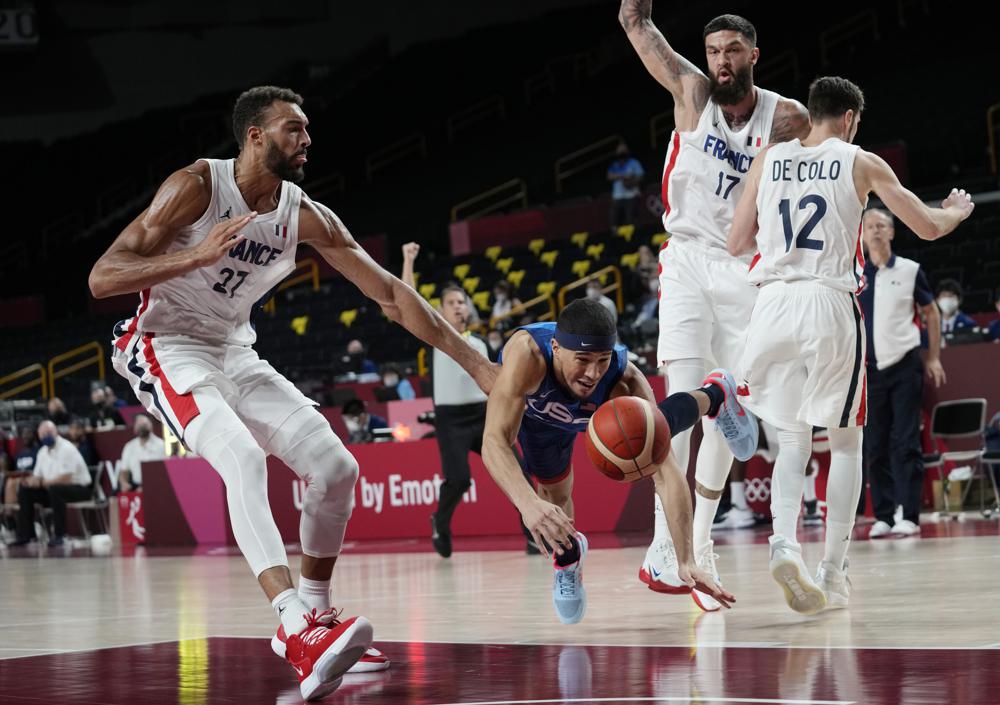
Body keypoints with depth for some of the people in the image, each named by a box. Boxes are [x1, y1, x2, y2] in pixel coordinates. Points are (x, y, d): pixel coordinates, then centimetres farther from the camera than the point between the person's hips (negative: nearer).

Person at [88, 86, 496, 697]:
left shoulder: (306, 216, -1)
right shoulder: (197, 186, -18)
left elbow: (389, 292, 2)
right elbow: (102, 279, -23)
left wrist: (474, 362, -2)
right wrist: (194, 257, -38)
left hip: (236, 355, 7)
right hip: (167, 349, -7)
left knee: (337, 469, -2)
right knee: (244, 459, -32)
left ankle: (312, 619, 16)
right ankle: (300, 631, -45)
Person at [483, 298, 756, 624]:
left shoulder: (627, 384, -44)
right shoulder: (527, 355, -50)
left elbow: (665, 473, -45)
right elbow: (495, 441, -57)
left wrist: (685, 561, -53)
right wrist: (528, 504, -75)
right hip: (538, 410, 0)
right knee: (555, 492, 6)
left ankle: (715, 396, 50)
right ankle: (566, 554, 43)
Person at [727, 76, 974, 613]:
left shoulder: (769, 160, 11)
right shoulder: (861, 163, 4)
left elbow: (737, 243, 13)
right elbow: (927, 228, 8)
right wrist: (959, 211, 30)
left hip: (773, 303, 3)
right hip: (830, 304, -3)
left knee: (792, 440, 14)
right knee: (845, 441, 13)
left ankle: (784, 542, -12)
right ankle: (832, 572, 10)